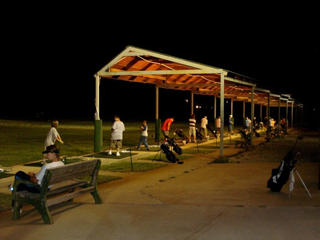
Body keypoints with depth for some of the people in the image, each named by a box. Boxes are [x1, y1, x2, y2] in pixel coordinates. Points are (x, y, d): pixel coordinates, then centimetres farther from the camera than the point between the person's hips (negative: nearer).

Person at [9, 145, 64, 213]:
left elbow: (35, 180, -20)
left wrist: (31, 175, 1)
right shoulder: (62, 164, -6)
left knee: (19, 174, 10)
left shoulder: (47, 166, -31)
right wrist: (35, 174, 9)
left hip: (38, 188, -8)